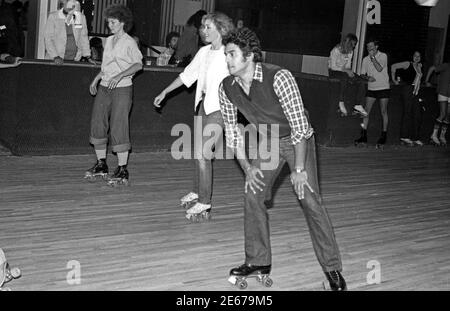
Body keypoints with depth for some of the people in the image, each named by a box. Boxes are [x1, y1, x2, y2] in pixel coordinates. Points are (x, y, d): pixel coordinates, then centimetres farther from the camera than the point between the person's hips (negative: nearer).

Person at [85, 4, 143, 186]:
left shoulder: (129, 42, -6)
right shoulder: (108, 40, 15)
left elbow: (138, 64, -14)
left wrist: (119, 76, -23)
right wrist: (96, 79, 16)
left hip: (121, 89, -7)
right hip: (104, 88, 7)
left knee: (118, 129, -9)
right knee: (97, 125, 7)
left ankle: (122, 170, -3)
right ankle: (101, 164, 19)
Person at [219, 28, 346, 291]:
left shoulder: (279, 78, -31)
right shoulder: (227, 87, -13)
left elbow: (299, 123, -29)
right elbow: (232, 129, -1)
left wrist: (299, 169, -27)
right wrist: (246, 167, -6)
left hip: (297, 140, -5)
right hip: (267, 141, 5)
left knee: (310, 200, -11)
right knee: (253, 196, -3)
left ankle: (332, 268, 1)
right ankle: (258, 261, 14)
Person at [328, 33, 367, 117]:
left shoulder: (350, 52, 8)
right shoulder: (336, 50, -14)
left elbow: (348, 66, 10)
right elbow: (333, 66, -19)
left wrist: (349, 72, -12)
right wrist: (346, 70, -25)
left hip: (344, 71, 6)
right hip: (333, 71, -6)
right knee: (345, 77, -39)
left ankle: (358, 105, -25)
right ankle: (341, 103, -34)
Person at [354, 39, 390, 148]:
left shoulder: (383, 56, -5)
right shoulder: (366, 59, 8)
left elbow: (379, 69, -19)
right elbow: (362, 74, 9)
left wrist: (373, 57, -18)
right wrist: (367, 78, -12)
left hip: (383, 88, -4)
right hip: (371, 88, 4)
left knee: (383, 112, 1)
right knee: (366, 111, -3)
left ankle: (384, 136, 8)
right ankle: (363, 136, 0)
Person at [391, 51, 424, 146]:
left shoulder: (419, 67, 18)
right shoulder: (408, 64, -2)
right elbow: (393, 66, -6)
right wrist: (394, 79, -4)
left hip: (415, 93, 8)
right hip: (407, 90, -7)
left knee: (417, 115, 5)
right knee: (407, 112, -10)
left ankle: (415, 138, 10)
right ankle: (404, 137, -8)